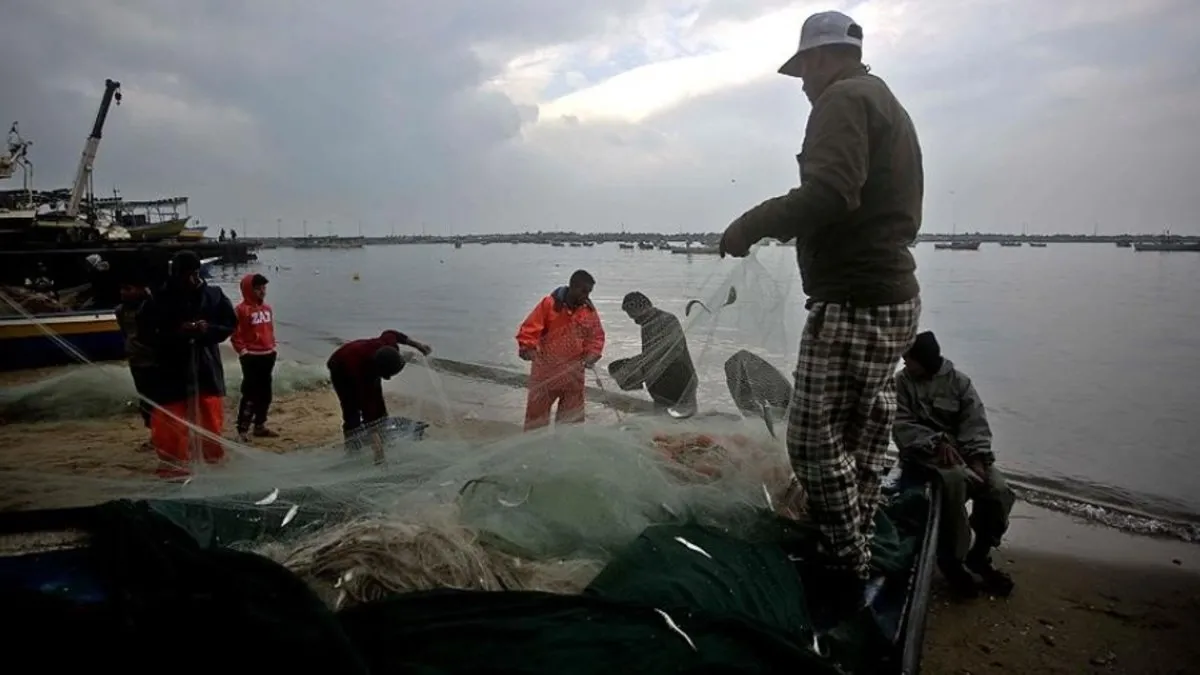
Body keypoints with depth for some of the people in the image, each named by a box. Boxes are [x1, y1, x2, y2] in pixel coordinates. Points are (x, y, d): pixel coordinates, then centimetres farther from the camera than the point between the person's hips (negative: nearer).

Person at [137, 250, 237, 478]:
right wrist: (176, 334, -20)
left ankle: (215, 458, 30)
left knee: (212, 416, 13)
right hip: (172, 369, -2)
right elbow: (145, 333, -7)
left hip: (207, 367, 2)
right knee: (172, 421, 0)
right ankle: (173, 463, 14)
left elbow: (231, 323, 4)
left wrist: (209, 329, -14)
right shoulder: (159, 300, -7)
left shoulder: (214, 295, -1)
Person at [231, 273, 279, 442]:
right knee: (250, 394, -7)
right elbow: (235, 335, -12)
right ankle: (242, 430, -2)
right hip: (251, 357, -7)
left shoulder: (267, 308, 10)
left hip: (268, 356, 7)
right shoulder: (241, 309, -12)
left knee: (265, 393, 13)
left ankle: (260, 426, 25)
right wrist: (243, 352, -15)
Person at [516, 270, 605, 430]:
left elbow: (597, 336, 9)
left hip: (573, 373, 3)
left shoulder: (589, 310, 2)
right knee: (537, 412, 5)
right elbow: (530, 328, -9)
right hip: (545, 372, -3)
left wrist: (592, 354, -7)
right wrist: (528, 347, -24)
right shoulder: (550, 303, -9)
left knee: (572, 417, 12)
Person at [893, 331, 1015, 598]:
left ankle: (979, 555, 4)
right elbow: (902, 427, -8)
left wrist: (977, 460, -19)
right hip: (922, 452, -3)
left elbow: (976, 424, -2)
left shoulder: (958, 381, 5)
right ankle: (951, 557, -19)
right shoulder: (901, 382, 0)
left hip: (960, 450, 3)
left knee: (999, 489, -21)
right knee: (954, 478, -35)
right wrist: (937, 443, -23)